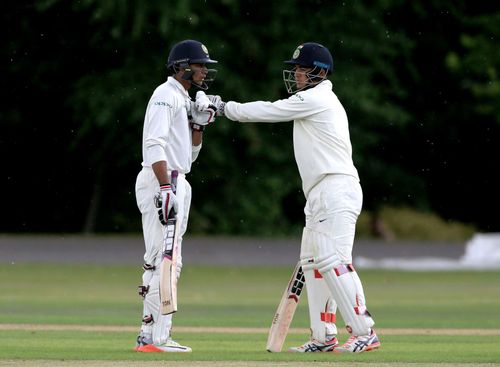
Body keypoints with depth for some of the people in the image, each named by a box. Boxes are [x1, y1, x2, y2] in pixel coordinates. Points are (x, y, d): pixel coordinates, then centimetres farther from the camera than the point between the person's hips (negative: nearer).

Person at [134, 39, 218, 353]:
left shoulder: (185, 100, 21)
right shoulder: (166, 95, -9)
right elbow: (154, 144, -21)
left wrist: (198, 123, 8)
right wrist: (166, 188, -29)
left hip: (174, 184, 11)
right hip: (159, 183, -11)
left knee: (166, 262, 11)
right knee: (163, 260, -13)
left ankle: (151, 335, 15)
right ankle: (157, 337, -16)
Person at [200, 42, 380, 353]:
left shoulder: (315, 99, -8)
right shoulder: (322, 101, 22)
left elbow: (268, 112, -5)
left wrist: (226, 107, 7)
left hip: (336, 190, -11)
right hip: (321, 196, 11)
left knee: (333, 260, -18)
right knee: (313, 262, 12)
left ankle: (365, 333, -21)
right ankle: (324, 337, 14)